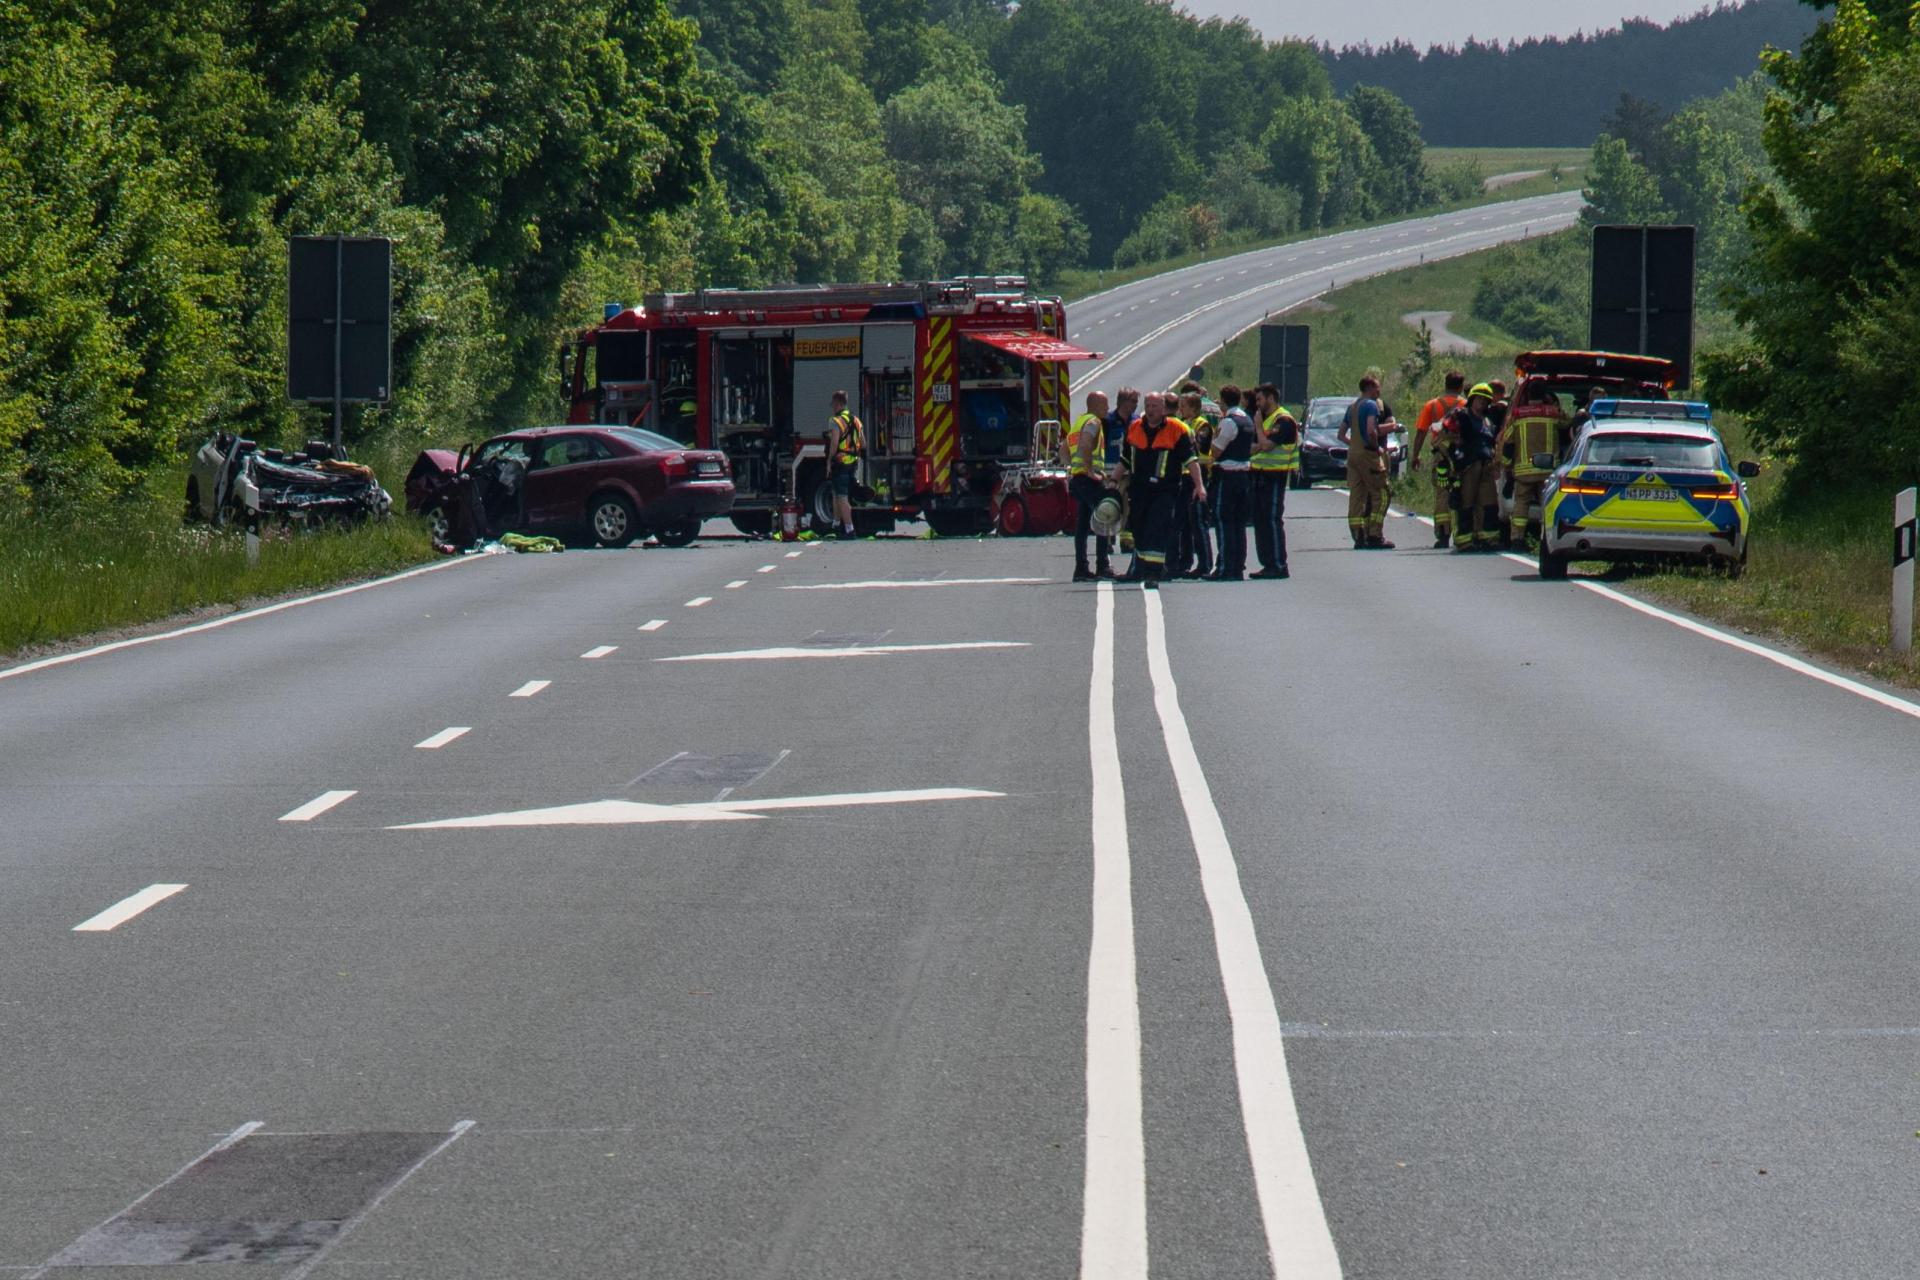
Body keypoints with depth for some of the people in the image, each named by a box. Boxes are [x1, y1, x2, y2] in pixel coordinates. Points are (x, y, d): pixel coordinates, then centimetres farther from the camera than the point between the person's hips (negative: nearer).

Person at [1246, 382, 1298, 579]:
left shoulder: (1283, 420, -12)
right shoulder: (1265, 419, 19)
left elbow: (1266, 445, -21)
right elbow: (1256, 446, 23)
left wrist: (1258, 425, -9)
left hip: (1275, 476, -10)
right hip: (1260, 474, 10)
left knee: (1273, 520, -10)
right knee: (1260, 521, 9)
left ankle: (1279, 566, -9)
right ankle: (1268, 564, 14)